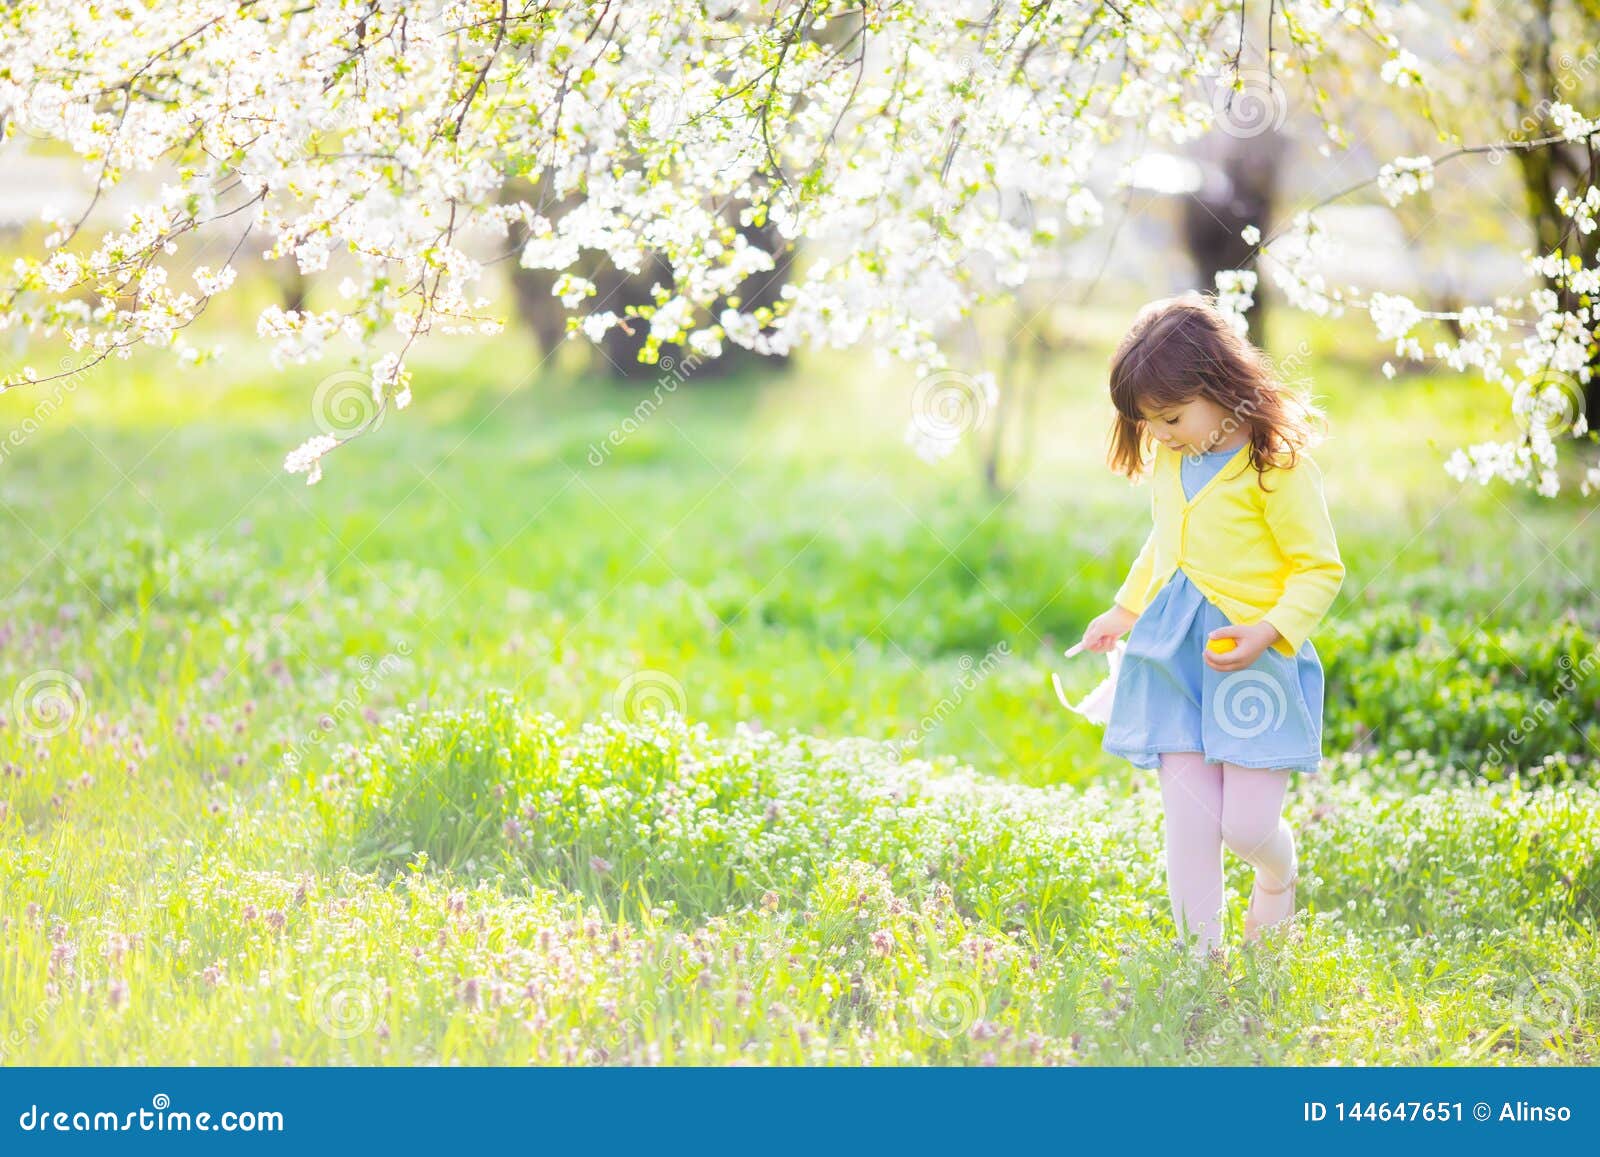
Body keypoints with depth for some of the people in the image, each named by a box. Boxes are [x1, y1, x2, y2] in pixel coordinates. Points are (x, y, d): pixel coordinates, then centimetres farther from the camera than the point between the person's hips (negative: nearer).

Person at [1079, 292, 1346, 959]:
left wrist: (1267, 631, -23)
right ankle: (1199, 952, 8)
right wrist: (1125, 611, 26)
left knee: (1246, 824, -5)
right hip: (1176, 655, 5)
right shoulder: (1169, 461, 9)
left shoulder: (1277, 467, -13)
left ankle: (1279, 875, 31)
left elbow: (1321, 569, -11)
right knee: (1188, 817, -1)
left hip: (1256, 659, -5)